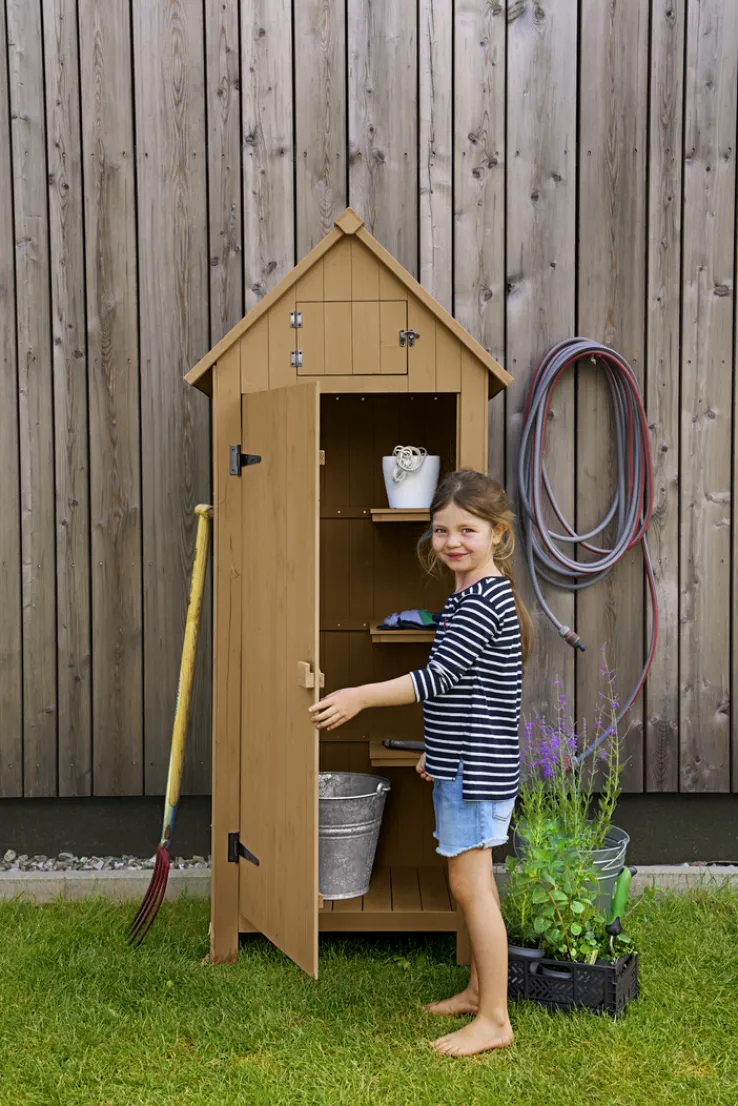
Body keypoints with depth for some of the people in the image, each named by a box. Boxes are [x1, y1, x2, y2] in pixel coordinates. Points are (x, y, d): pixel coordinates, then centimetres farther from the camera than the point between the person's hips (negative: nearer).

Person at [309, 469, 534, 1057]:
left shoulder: (484, 598, -18)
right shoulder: (472, 595, 14)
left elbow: (439, 676, -24)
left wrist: (361, 696, -23)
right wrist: (438, 749, 25)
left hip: (476, 766, -10)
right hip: (465, 762, 10)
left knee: (471, 884, -4)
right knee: (474, 882, 18)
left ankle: (495, 1020, 7)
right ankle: (480, 989, 33)